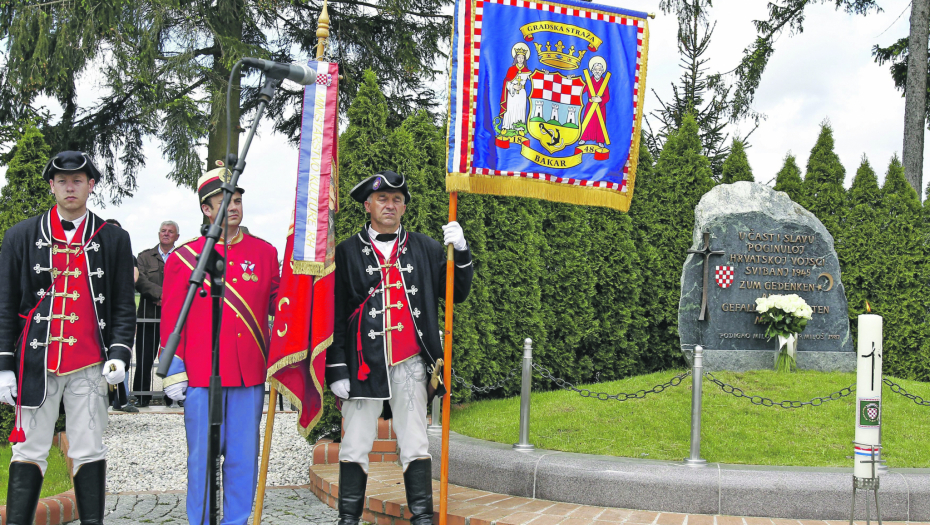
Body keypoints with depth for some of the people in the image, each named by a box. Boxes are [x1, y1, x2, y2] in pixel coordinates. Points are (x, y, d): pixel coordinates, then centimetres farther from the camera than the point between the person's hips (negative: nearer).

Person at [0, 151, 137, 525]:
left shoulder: (114, 239, 7)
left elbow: (124, 305, 8)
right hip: (36, 362, 0)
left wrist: (119, 353, -6)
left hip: (90, 364, 0)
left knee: (89, 451, 3)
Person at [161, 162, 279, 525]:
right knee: (203, 455, 4)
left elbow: (277, 304, 18)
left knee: (243, 456, 7)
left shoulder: (265, 253, 8)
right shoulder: (184, 257, 2)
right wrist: (174, 373, -2)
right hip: (202, 374, -2)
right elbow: (172, 319, 3)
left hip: (250, 374, 2)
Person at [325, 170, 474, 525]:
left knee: (415, 445, 4)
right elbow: (335, 316, 2)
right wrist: (337, 369, -4)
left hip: (410, 363, 1)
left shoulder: (424, 249, 10)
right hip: (364, 362, -1)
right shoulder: (348, 251, 5)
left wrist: (460, 251, -6)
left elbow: (457, 293, 9)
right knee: (355, 446, 4)